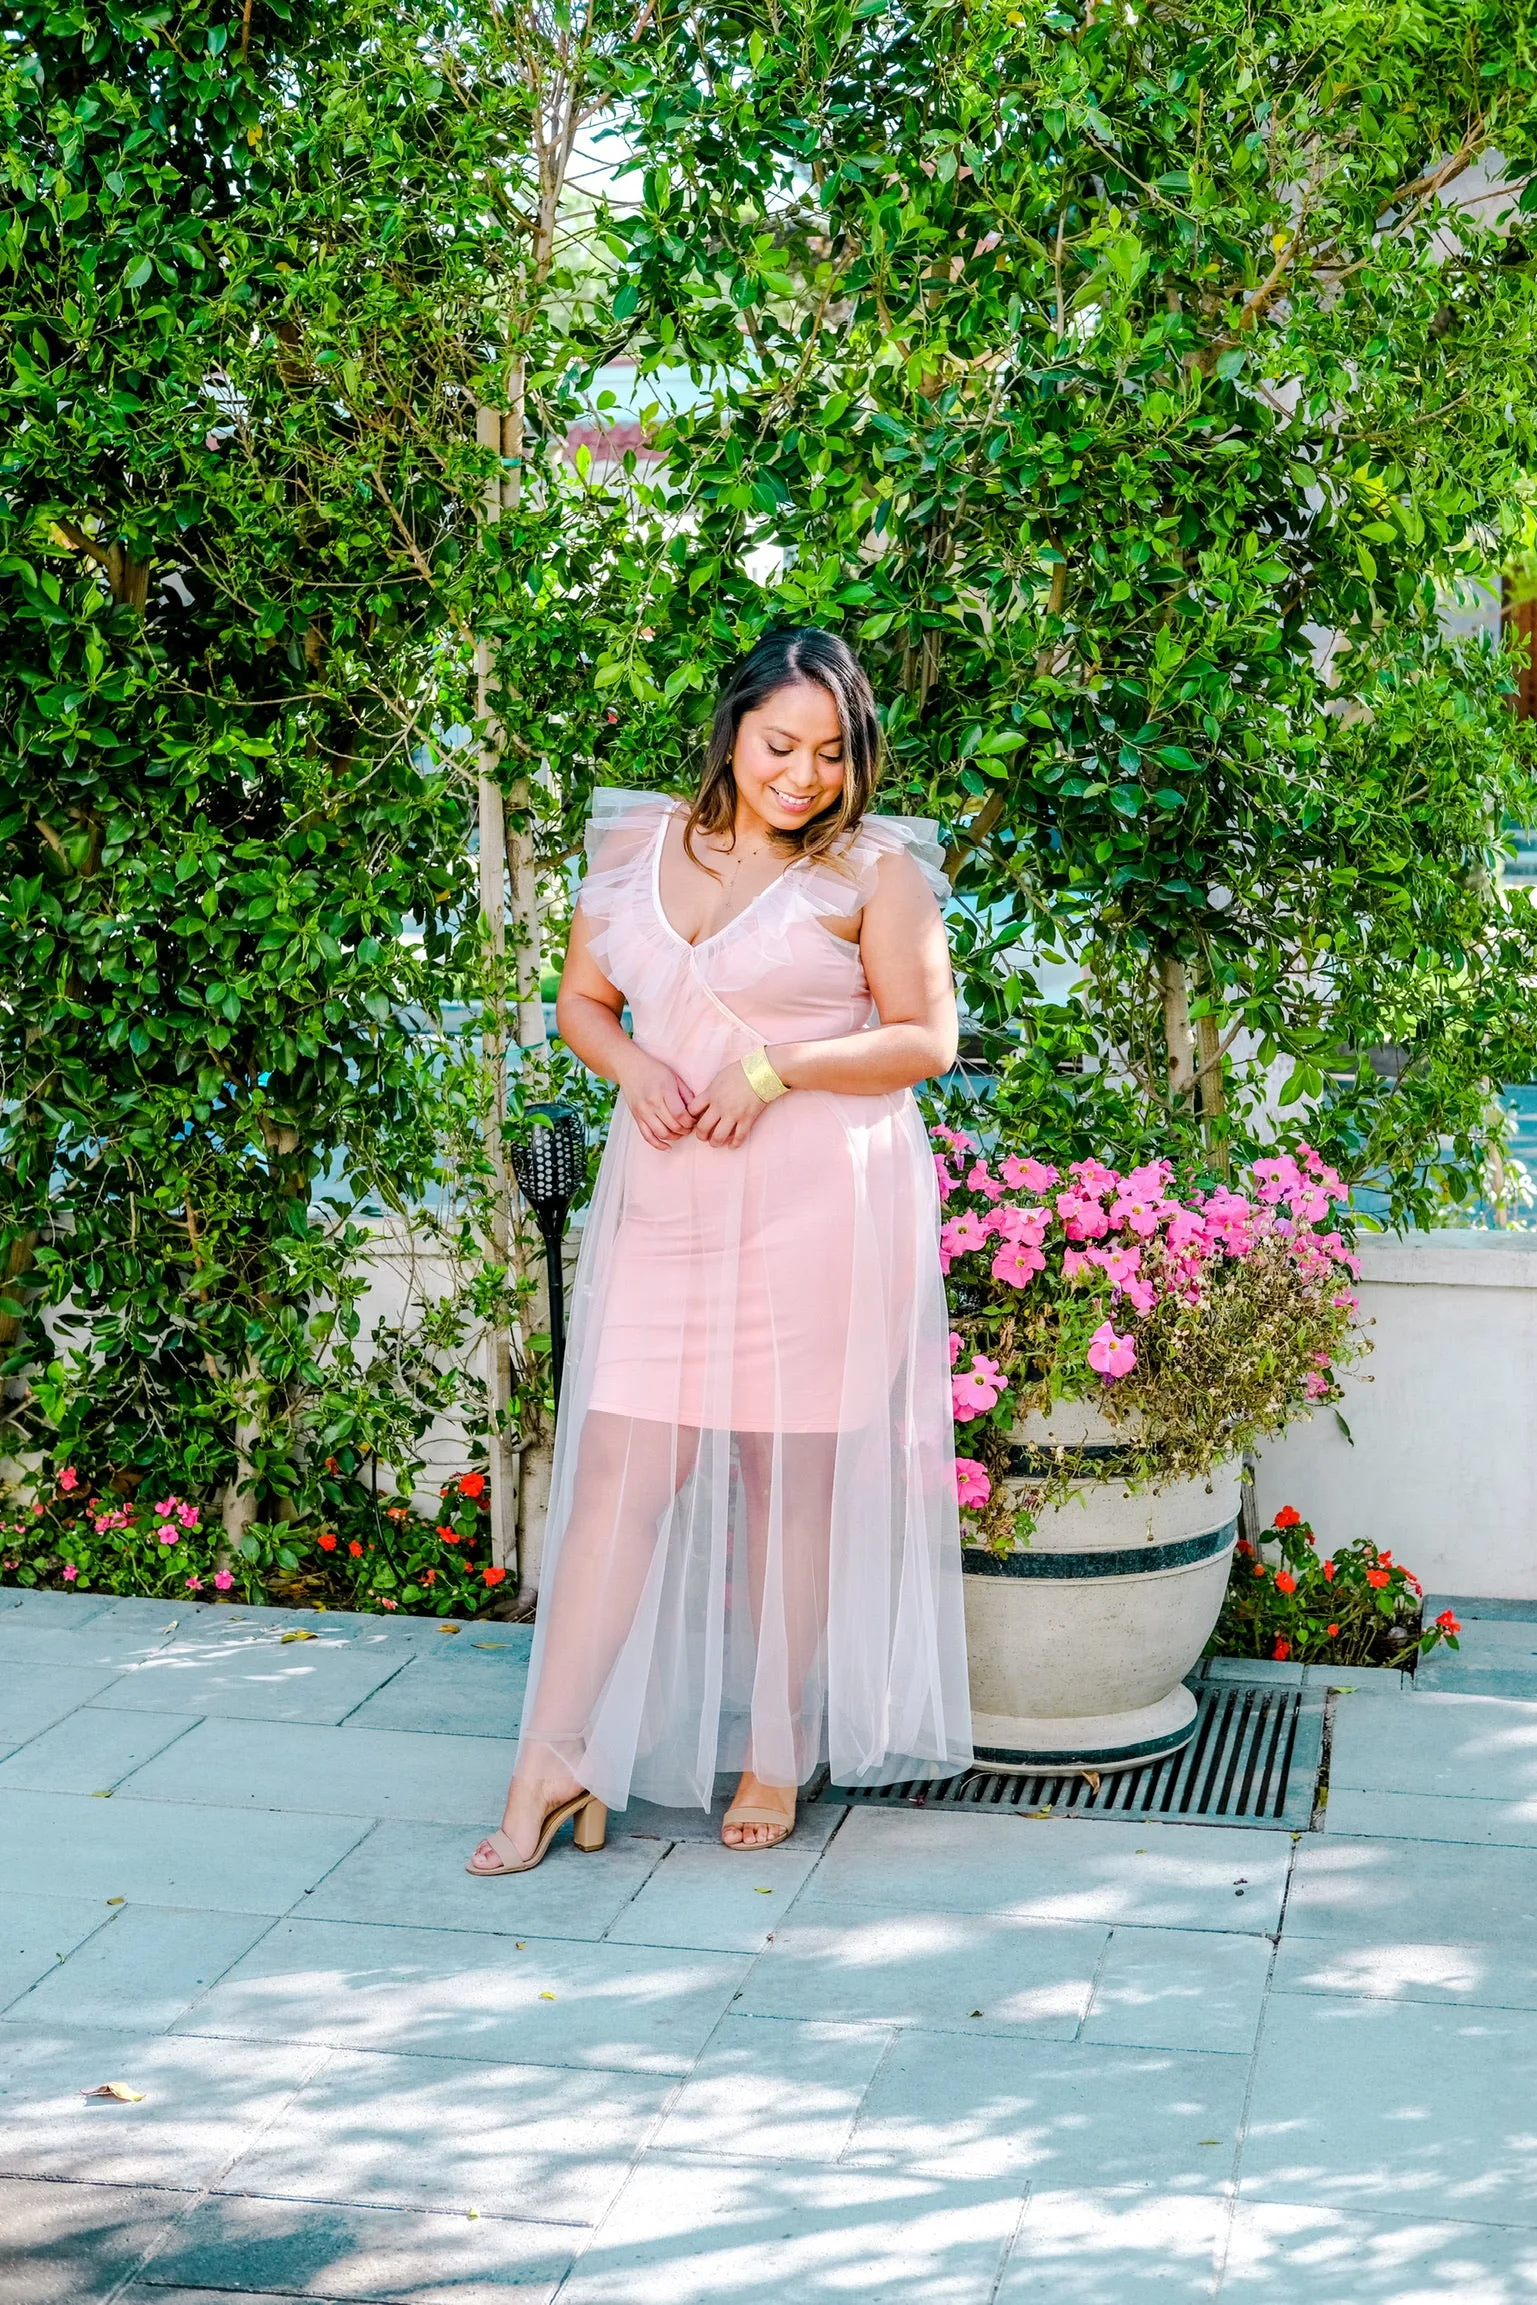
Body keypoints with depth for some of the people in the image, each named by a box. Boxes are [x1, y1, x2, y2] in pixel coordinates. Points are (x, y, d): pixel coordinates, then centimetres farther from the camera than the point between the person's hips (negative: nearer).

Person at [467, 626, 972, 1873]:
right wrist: (631, 1065, -6)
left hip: (821, 1200, -3)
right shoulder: (638, 842, 9)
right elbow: (582, 999, 16)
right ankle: (556, 1757, 3)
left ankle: (779, 1750, 19)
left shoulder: (873, 867, -2)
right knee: (619, 1463, -1)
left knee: (793, 1471, 5)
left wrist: (777, 1068, -15)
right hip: (666, 1195, 3)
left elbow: (927, 1037, -3)